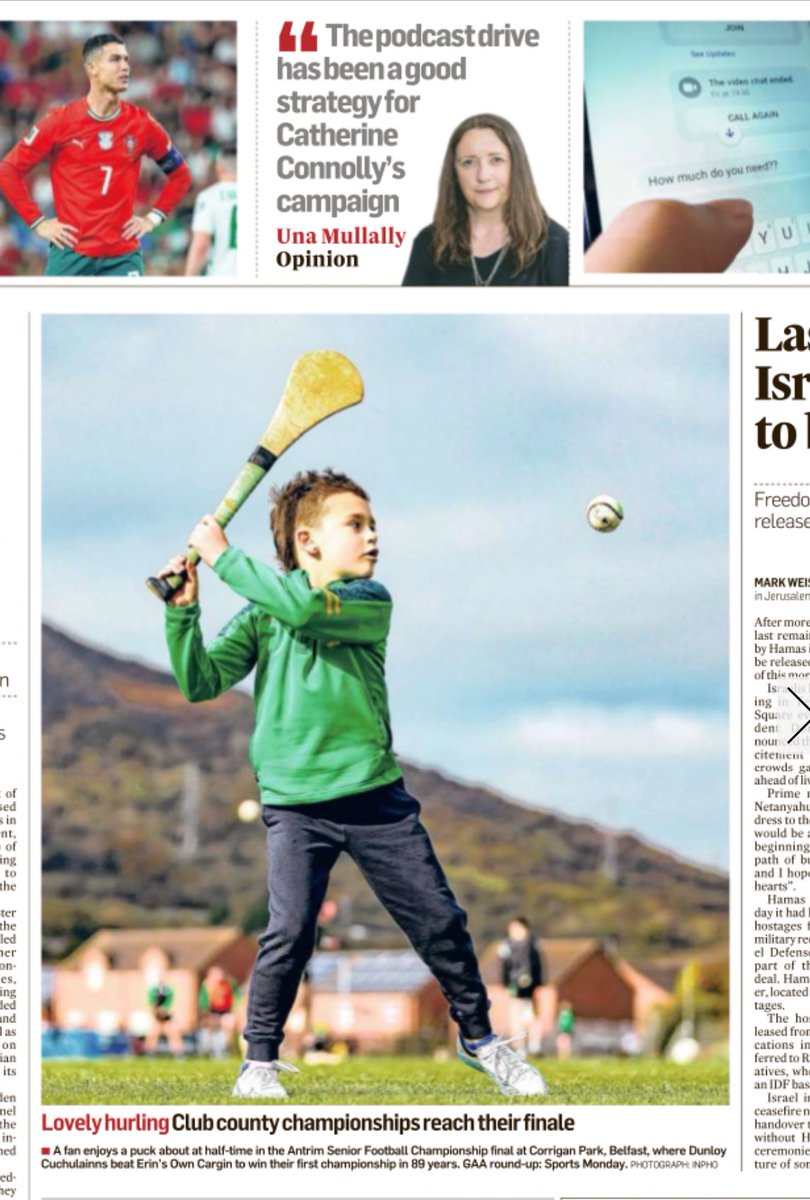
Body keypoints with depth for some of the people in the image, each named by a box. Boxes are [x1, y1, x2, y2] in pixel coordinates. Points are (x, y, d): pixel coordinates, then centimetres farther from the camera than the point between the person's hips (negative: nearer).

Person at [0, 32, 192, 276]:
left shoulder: (141, 124, 5)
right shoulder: (61, 121, -2)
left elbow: (180, 174, 18)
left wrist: (154, 217, 7)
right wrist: (38, 222, -1)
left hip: (123, 256, 2)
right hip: (71, 253, -1)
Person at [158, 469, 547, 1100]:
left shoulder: (371, 602, 0)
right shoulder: (260, 616, 6)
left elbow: (307, 606, -19)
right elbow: (201, 682, 1)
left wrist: (225, 558, -12)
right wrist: (185, 611, -12)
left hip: (375, 794, 1)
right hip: (295, 803, -1)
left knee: (440, 920, 3)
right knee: (290, 933, -12)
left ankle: (477, 1035, 23)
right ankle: (260, 1064, 3)